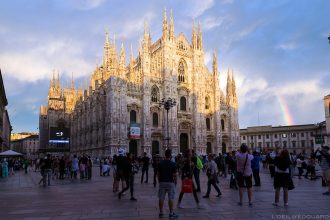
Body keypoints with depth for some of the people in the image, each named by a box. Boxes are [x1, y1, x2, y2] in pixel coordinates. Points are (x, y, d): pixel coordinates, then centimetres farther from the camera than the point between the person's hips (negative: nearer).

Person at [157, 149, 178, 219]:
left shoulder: (160, 163, 0)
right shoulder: (173, 164, -10)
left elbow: (158, 174, 4)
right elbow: (174, 175, -10)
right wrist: (175, 182, 5)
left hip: (162, 182, 3)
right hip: (170, 182, -3)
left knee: (161, 198, 9)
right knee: (171, 198, 3)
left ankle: (161, 213, 16)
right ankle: (171, 214, 7)